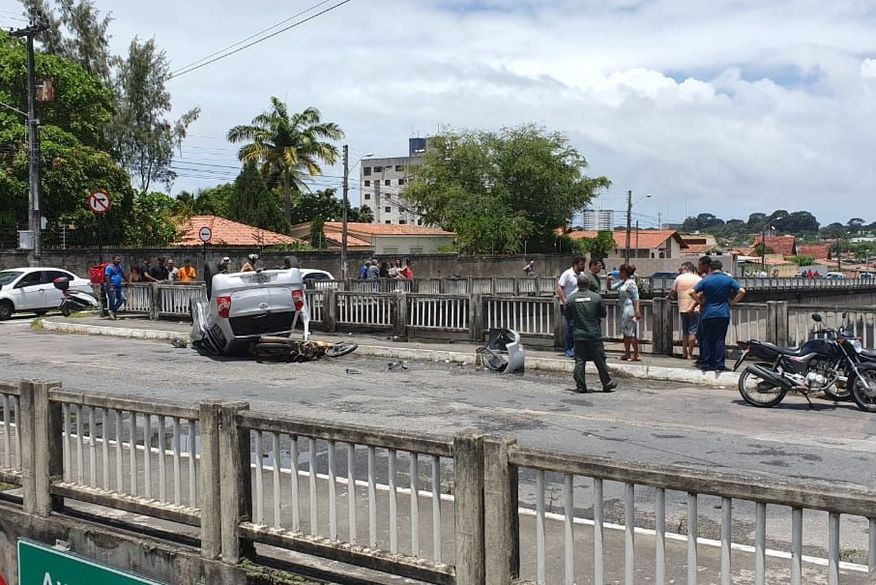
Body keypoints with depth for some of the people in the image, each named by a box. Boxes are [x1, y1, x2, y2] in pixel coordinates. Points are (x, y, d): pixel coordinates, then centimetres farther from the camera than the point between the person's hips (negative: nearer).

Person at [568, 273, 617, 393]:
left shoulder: (571, 299, -3)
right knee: (600, 360, 8)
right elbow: (604, 314, 2)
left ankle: (580, 386, 5)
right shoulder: (596, 297, -6)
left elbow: (569, 316, 6)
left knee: (579, 361, 5)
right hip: (594, 334, -1)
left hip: (578, 335, 1)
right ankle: (607, 384, 17)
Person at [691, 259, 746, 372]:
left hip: (707, 314, 0)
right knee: (719, 339, 2)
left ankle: (706, 364, 8)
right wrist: (732, 301, 4)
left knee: (706, 340, 7)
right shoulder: (729, 280, 2)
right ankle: (719, 364, -1)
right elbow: (741, 291, -5)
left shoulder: (705, 280, 1)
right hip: (723, 314, 0)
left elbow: (692, 292, -7)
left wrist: (701, 302, 5)